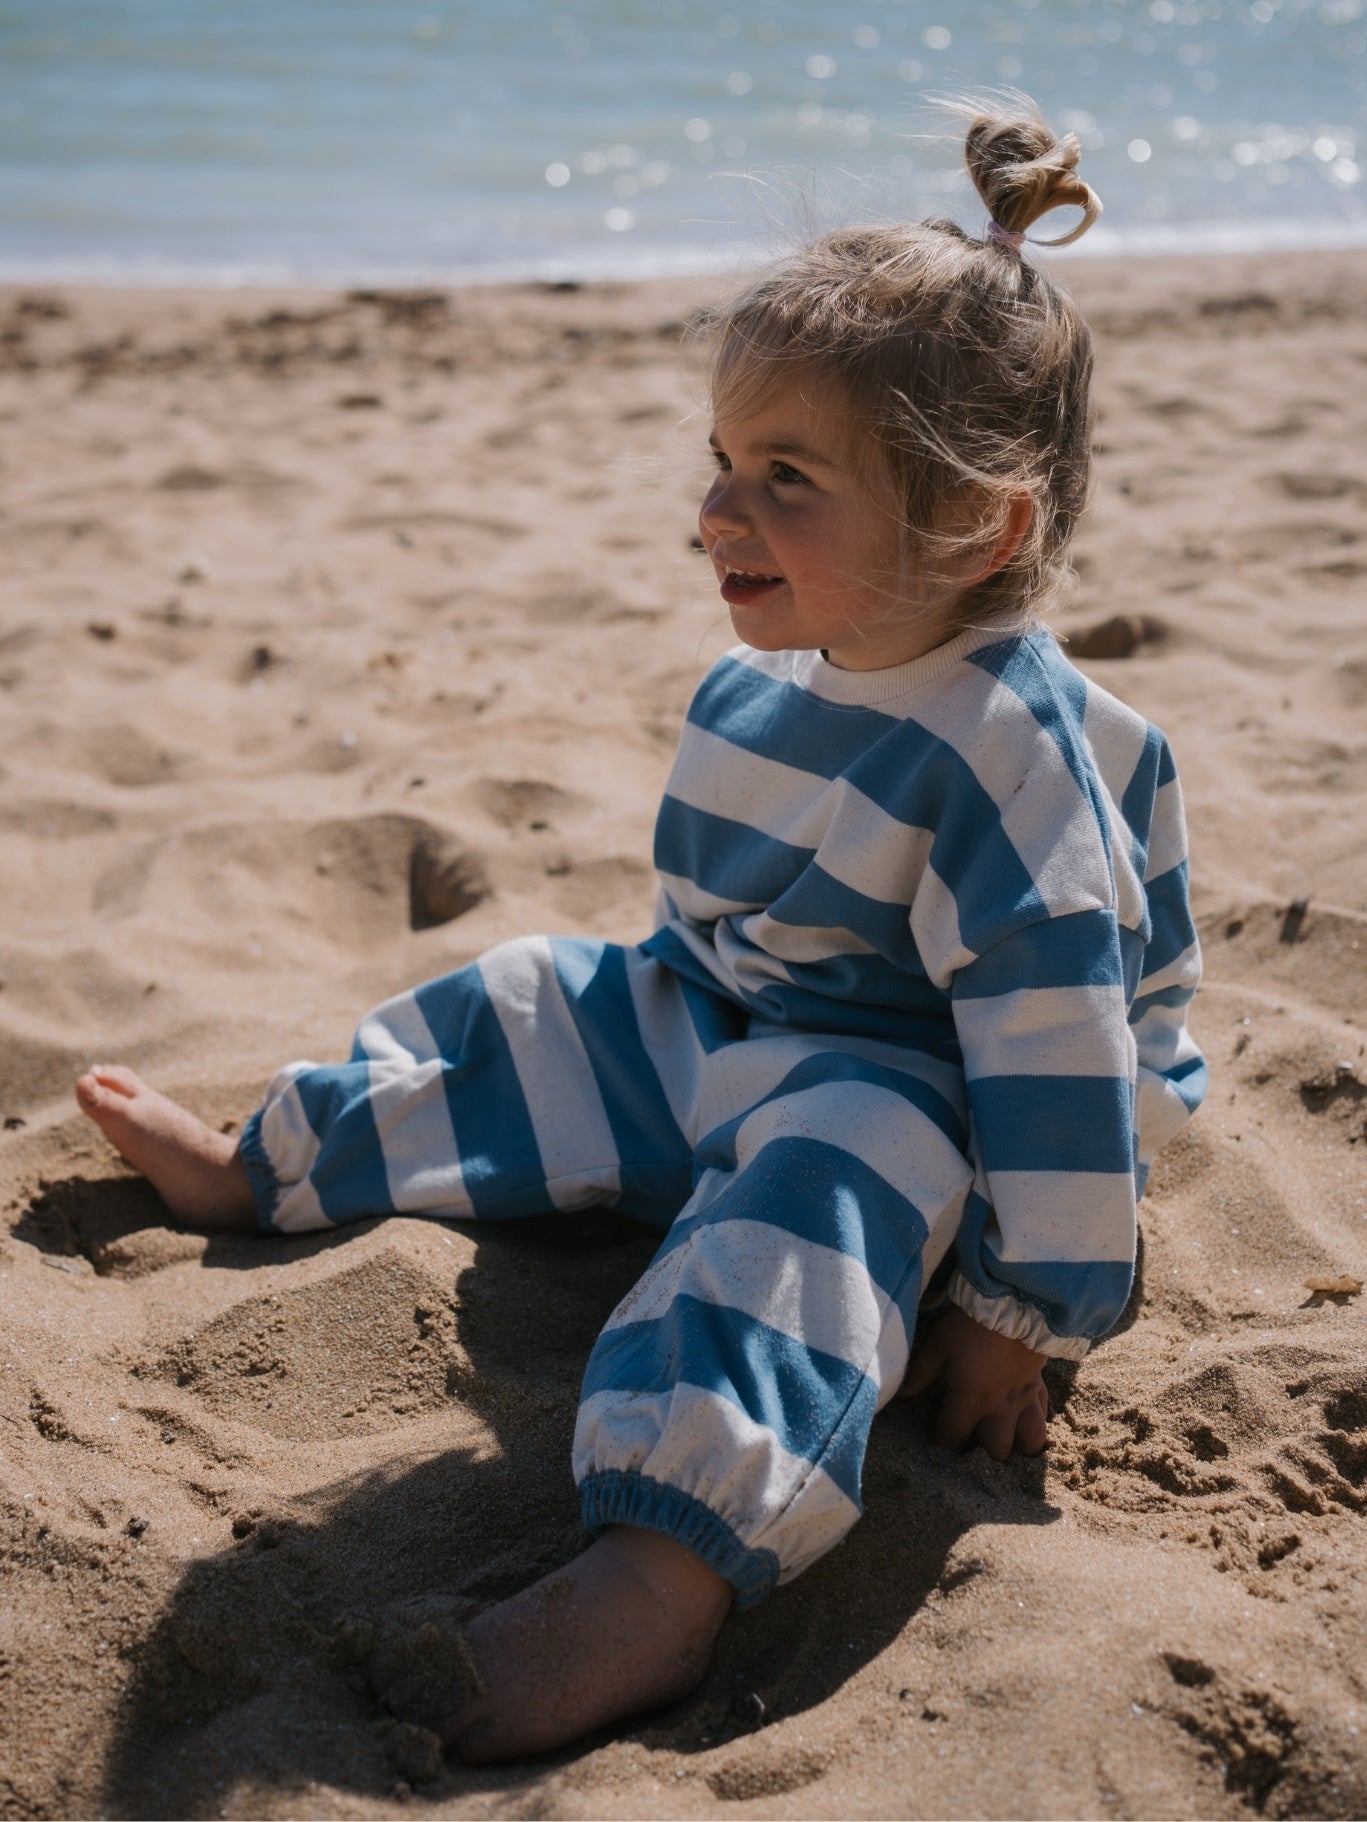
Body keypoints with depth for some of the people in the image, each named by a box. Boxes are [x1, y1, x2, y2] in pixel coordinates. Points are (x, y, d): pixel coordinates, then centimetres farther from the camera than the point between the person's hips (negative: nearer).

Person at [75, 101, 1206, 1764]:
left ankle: (664, 1576, -56)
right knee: (543, 1012, 11)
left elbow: (1058, 1047, -27)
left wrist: (1016, 1315, -24)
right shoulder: (754, 688, -1)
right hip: (720, 1033, 9)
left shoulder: (1009, 747, -27)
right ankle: (256, 1168, 31)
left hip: (889, 1093, -9)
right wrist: (666, 1022, 26)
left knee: (820, 1168, -38)